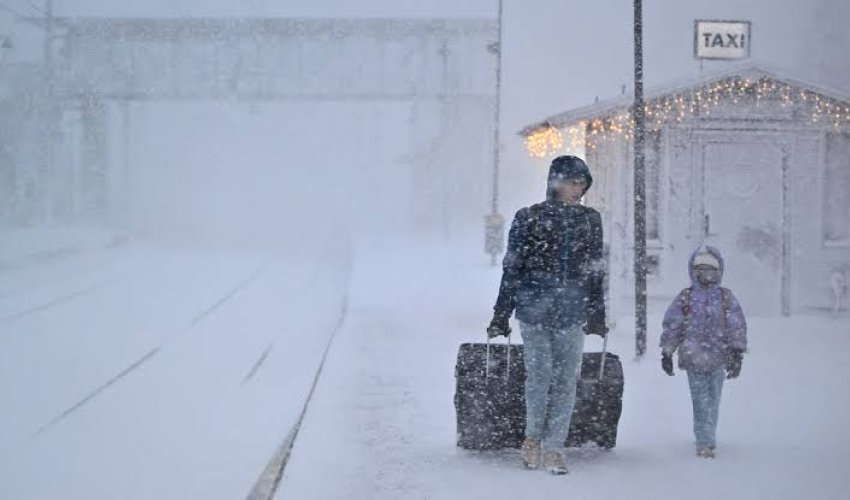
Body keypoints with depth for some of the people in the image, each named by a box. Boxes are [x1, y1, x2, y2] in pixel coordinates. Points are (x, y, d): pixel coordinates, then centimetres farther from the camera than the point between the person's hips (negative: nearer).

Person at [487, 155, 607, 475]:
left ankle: (553, 449, 4)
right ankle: (533, 437, 18)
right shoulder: (529, 218, 1)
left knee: (567, 380, -2)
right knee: (539, 375, -4)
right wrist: (501, 316, 2)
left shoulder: (590, 221, 9)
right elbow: (512, 269, 3)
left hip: (572, 314, 2)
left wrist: (597, 316, 13)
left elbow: (596, 271, 15)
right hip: (534, 310, -2)